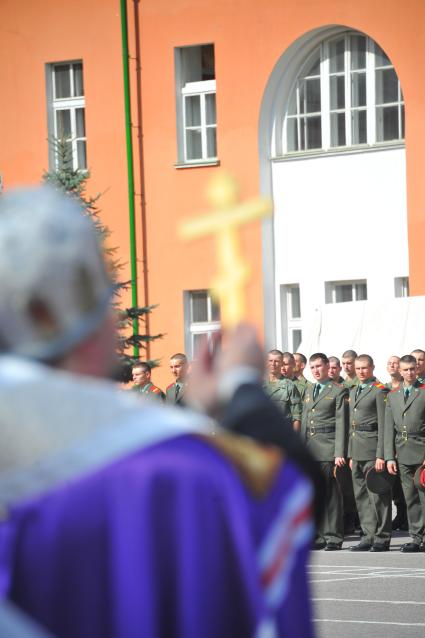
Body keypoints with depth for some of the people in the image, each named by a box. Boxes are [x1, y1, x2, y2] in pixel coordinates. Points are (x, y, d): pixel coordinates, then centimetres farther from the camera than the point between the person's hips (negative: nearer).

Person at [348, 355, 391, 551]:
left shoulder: (380, 391, -6)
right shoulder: (353, 392, 18)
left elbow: (383, 425, -11)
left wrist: (381, 455, -16)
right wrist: (351, 454, 17)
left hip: (372, 447, -8)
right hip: (357, 450, 8)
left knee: (378, 494, -5)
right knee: (361, 495, 8)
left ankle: (382, 538, -1)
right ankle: (369, 536, 14)